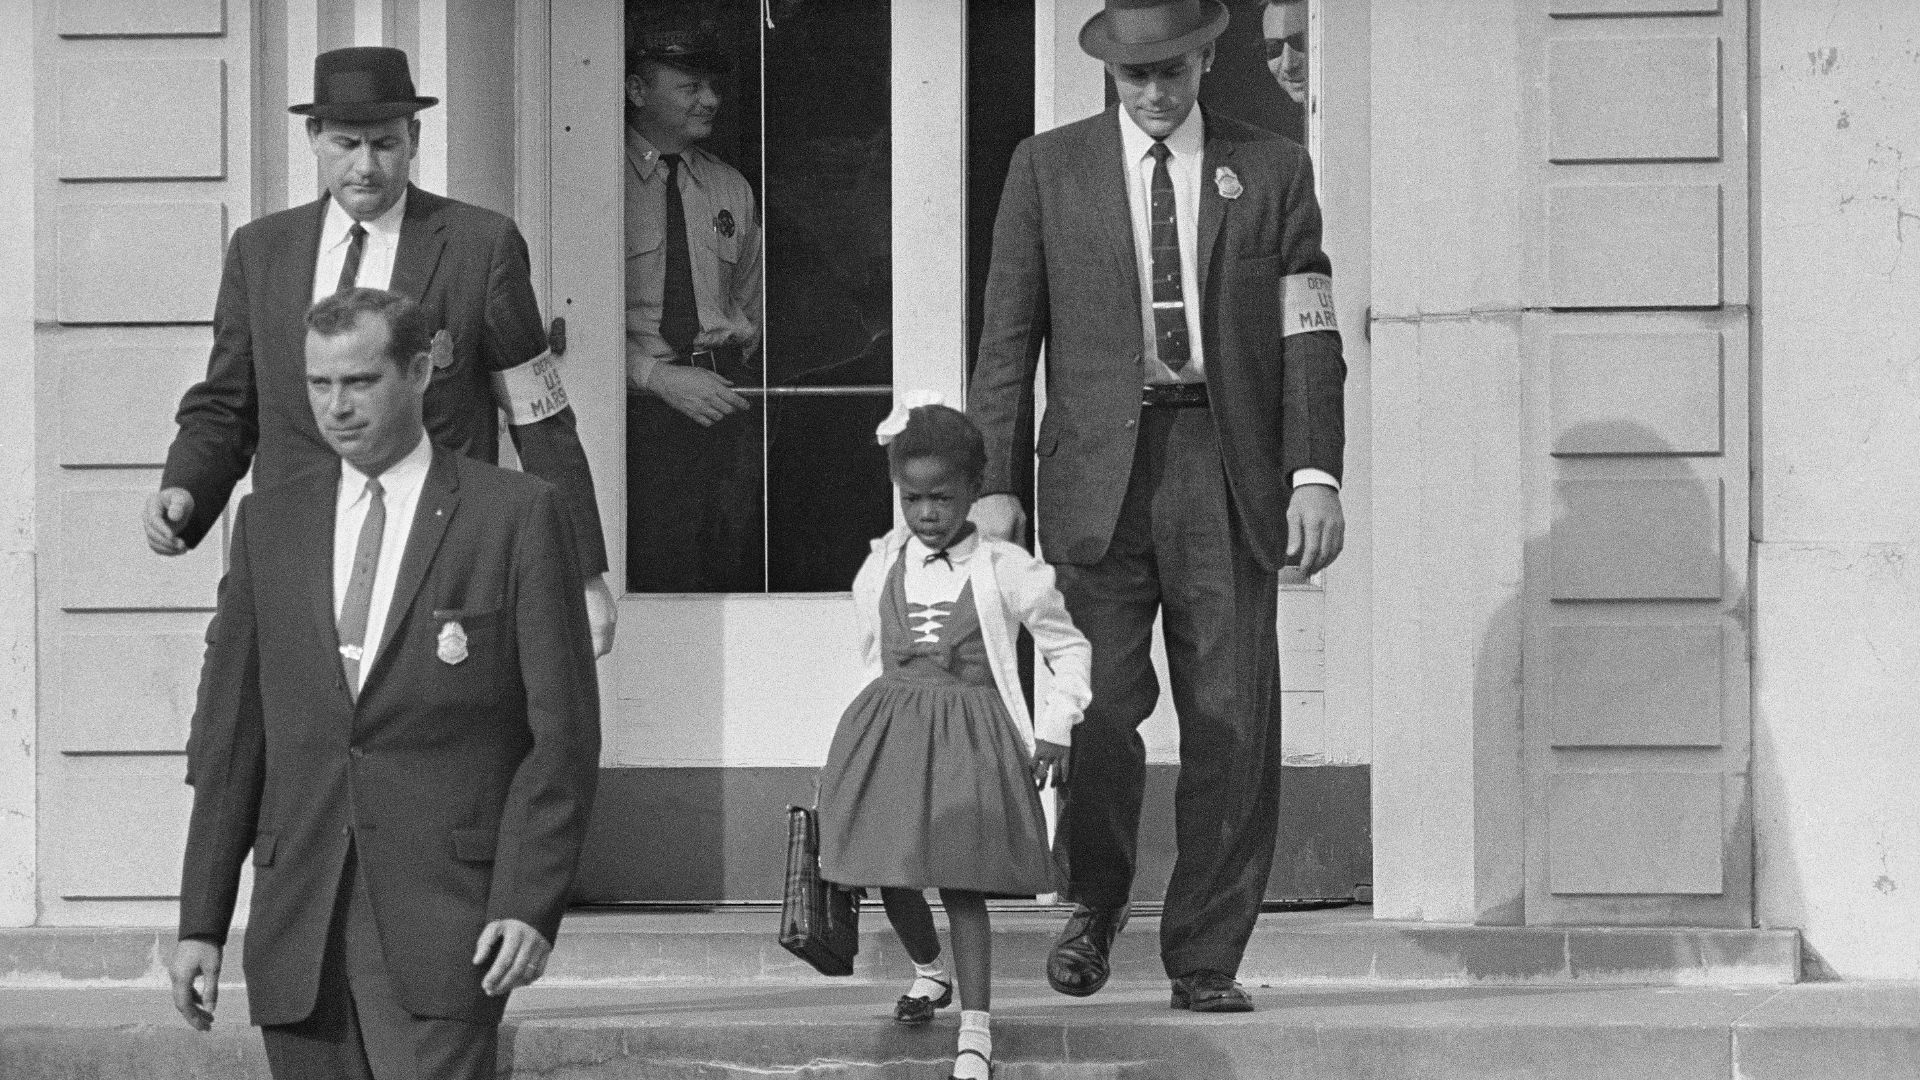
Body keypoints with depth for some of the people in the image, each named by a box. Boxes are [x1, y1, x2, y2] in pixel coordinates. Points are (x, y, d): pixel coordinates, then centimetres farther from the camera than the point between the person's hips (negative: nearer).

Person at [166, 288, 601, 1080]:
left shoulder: (518, 516, 2)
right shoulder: (269, 523, 13)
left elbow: (563, 733, -1)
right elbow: (233, 737, 13)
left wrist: (531, 904, -11)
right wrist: (200, 923, 8)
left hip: (443, 918, -4)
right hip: (299, 923, 4)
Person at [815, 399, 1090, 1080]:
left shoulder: (1007, 571, -4)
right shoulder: (880, 571, 5)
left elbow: (1070, 648, 6)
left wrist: (1055, 729, 0)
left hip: (971, 735, -4)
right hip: (887, 730, 4)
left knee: (960, 881, -11)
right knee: (889, 872, 6)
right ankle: (928, 971, 36)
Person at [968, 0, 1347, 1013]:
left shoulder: (1273, 170, 10)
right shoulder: (1048, 168, 9)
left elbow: (1308, 339, 7)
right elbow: (1008, 338, 8)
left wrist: (1315, 473, -4)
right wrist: (995, 481, 0)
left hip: (1227, 473, 1)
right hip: (1100, 473, -1)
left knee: (1233, 724, -2)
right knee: (1100, 706, -11)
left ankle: (1206, 959, 7)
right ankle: (1092, 903, 14)